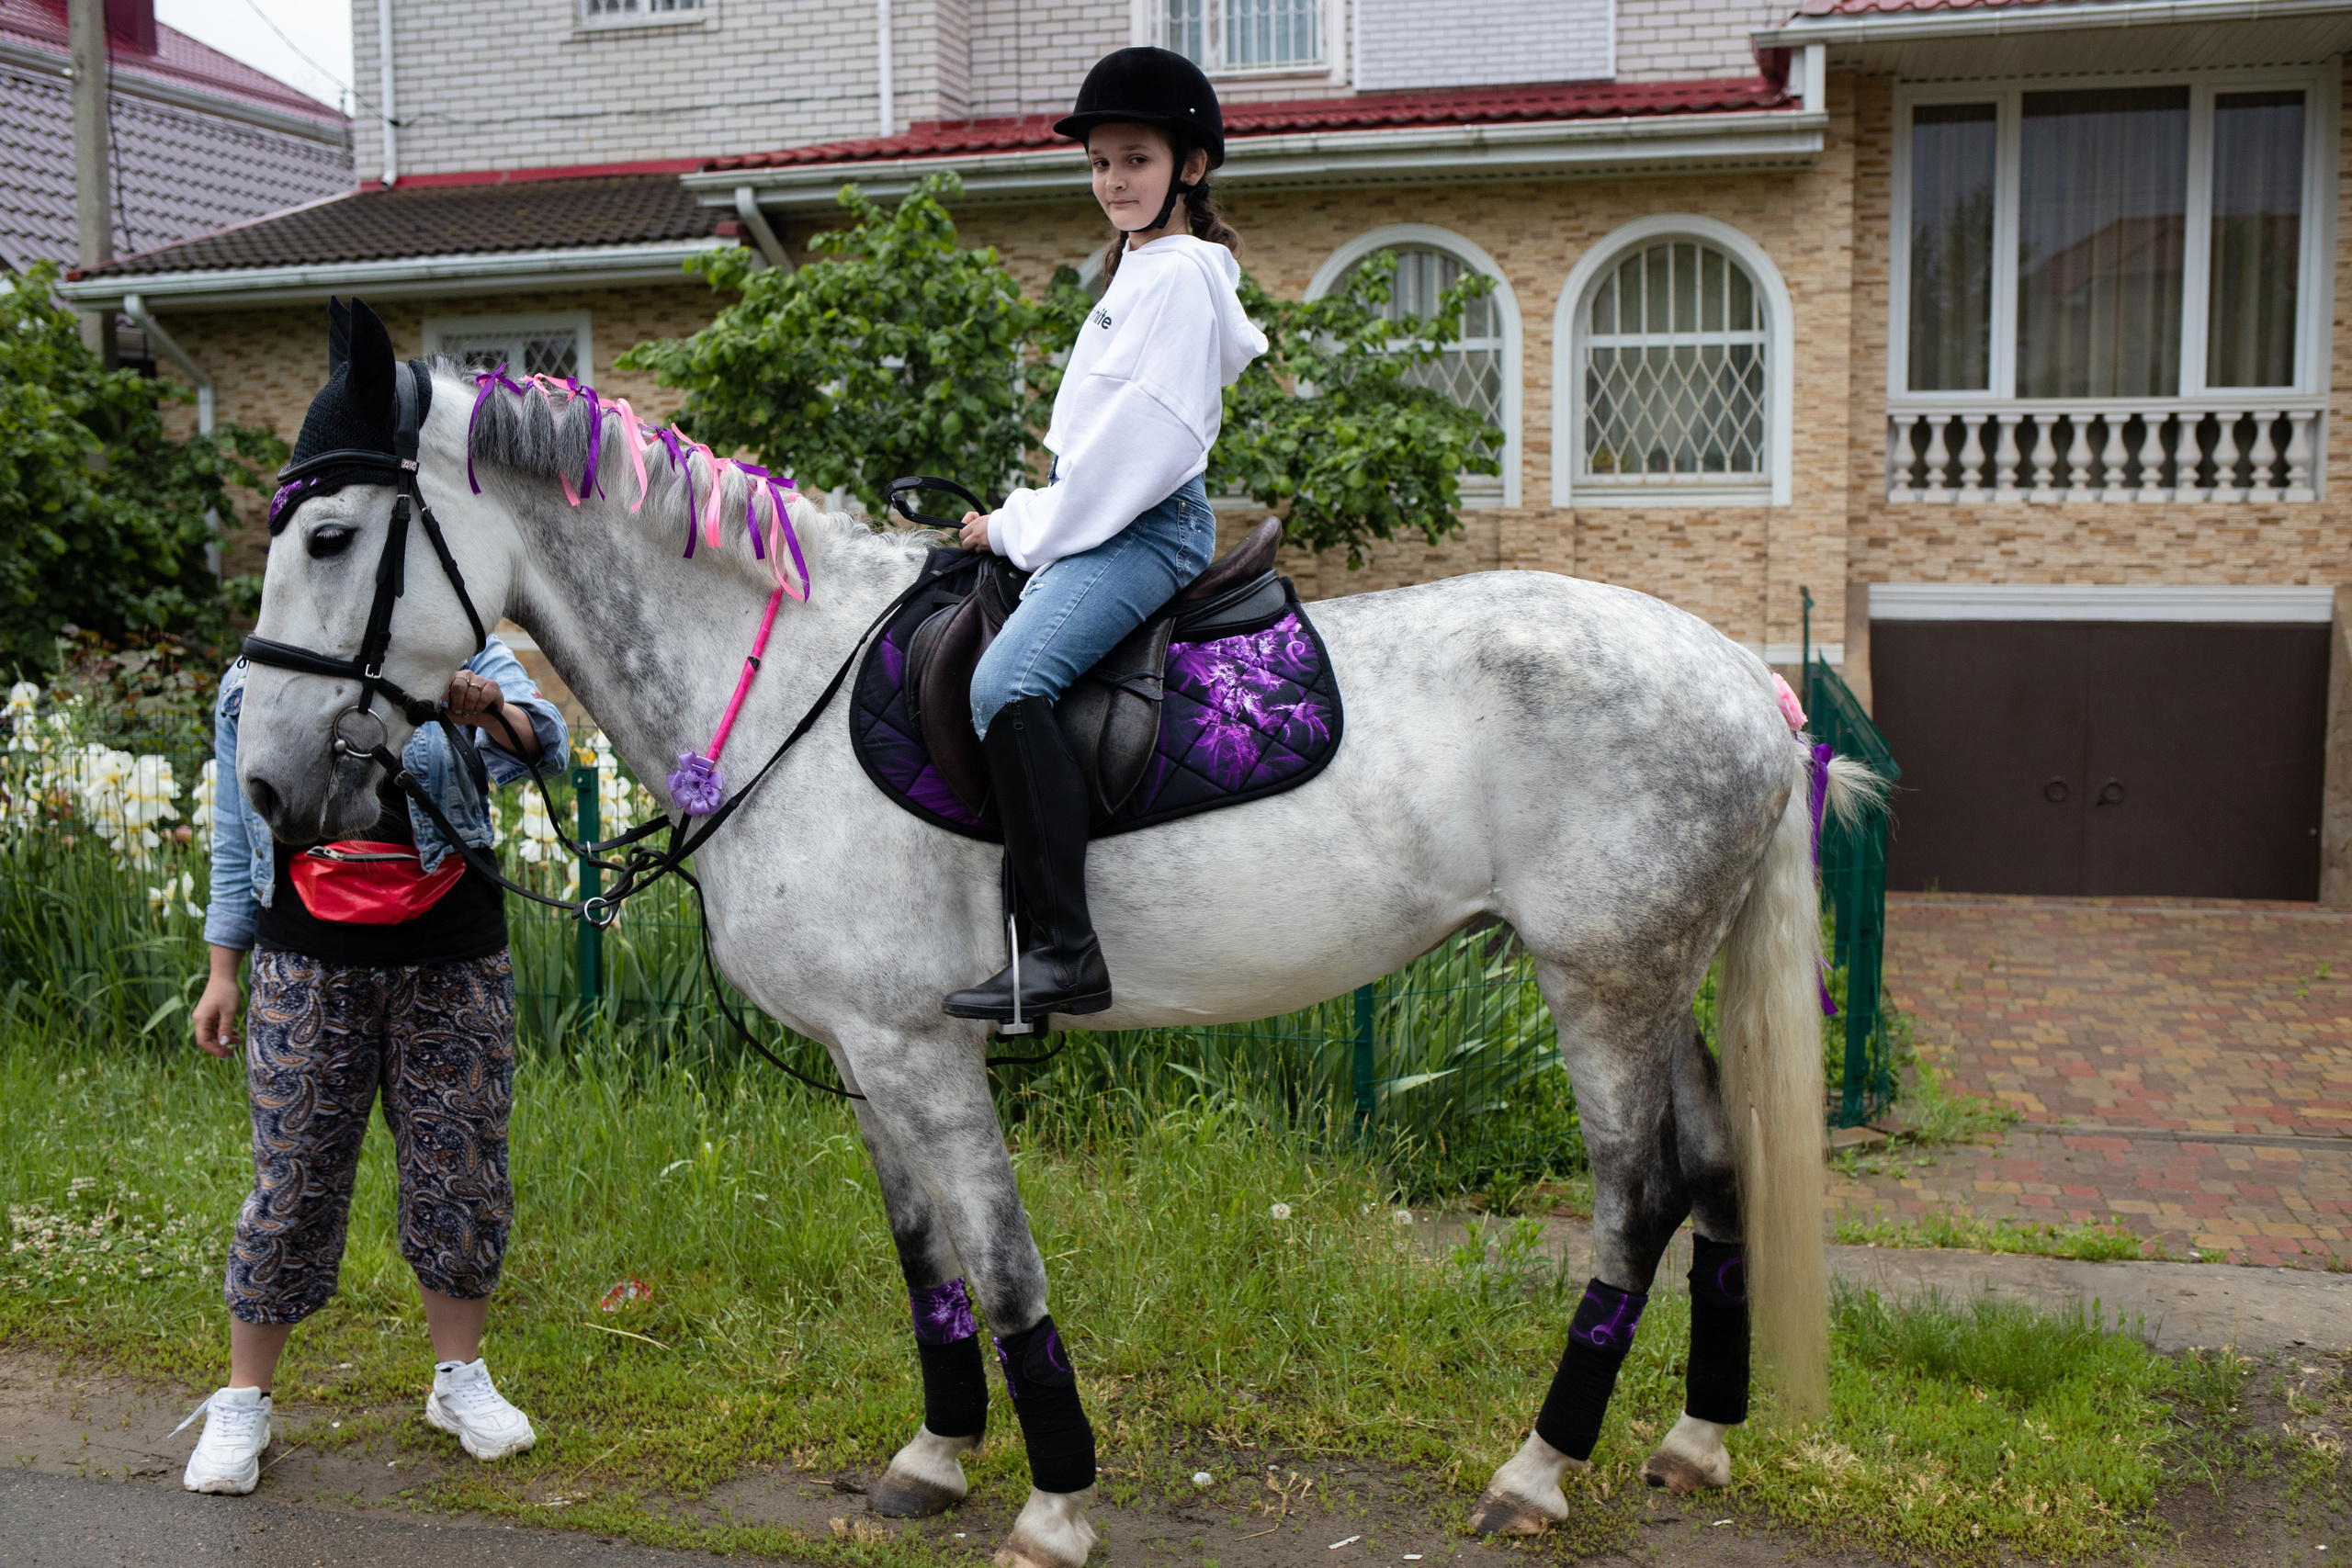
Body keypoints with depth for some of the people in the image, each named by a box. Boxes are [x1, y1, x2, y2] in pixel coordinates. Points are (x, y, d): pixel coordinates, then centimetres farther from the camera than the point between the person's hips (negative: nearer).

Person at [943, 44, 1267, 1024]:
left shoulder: (1181, 273, -9)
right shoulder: (1139, 270, 22)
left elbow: (1136, 438, -17)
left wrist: (1021, 530, -12)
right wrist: (1022, 523, 14)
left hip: (1147, 530, -11)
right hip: (1101, 527, 11)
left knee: (1008, 680, -31)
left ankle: (1063, 949, -33)